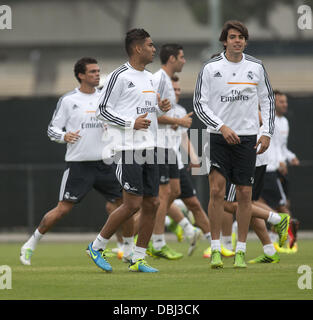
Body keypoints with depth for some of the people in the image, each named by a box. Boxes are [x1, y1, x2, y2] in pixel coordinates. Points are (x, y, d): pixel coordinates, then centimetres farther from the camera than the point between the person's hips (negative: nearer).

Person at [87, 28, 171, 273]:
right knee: (133, 204, -10)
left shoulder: (149, 77, 17)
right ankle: (97, 246, 6)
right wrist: (131, 123, -19)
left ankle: (138, 259, 10)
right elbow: (103, 111, -9)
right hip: (127, 150, -8)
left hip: (148, 149, 8)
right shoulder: (119, 76, -9)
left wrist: (160, 108, 6)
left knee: (152, 203, 3)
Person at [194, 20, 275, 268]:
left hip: (247, 137, 2)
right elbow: (200, 103, -2)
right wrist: (222, 127, -14)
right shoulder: (211, 68, -2)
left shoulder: (256, 67, 4)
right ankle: (216, 250, -5)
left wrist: (267, 132, 3)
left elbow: (268, 100, 12)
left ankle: (241, 252, 8)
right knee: (217, 190, -11)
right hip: (219, 137, -2)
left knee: (245, 194, 1)